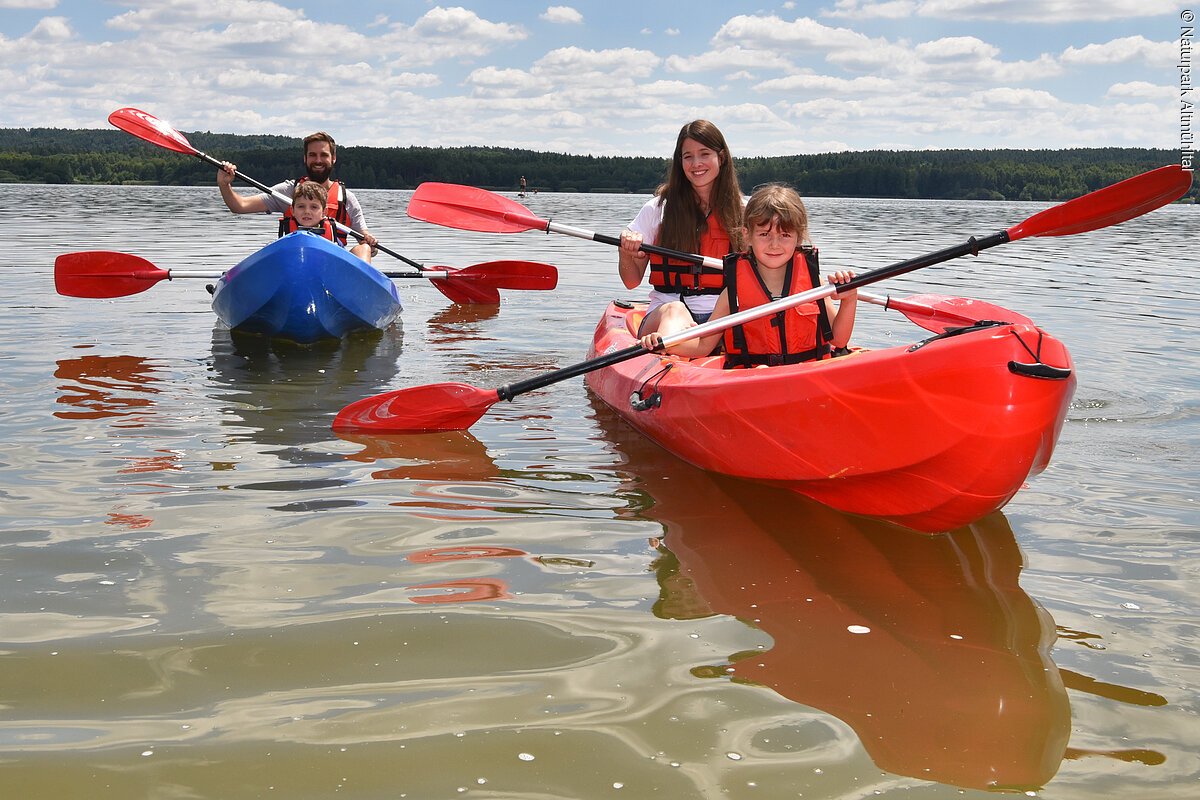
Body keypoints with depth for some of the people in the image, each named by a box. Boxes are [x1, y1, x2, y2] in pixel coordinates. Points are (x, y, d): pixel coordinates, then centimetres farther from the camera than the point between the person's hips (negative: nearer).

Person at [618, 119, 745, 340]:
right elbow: (632, 282, 10)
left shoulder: (742, 213, 12)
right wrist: (626, 253, -12)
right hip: (661, 318, -1)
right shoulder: (658, 209, 9)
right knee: (675, 310, -38)